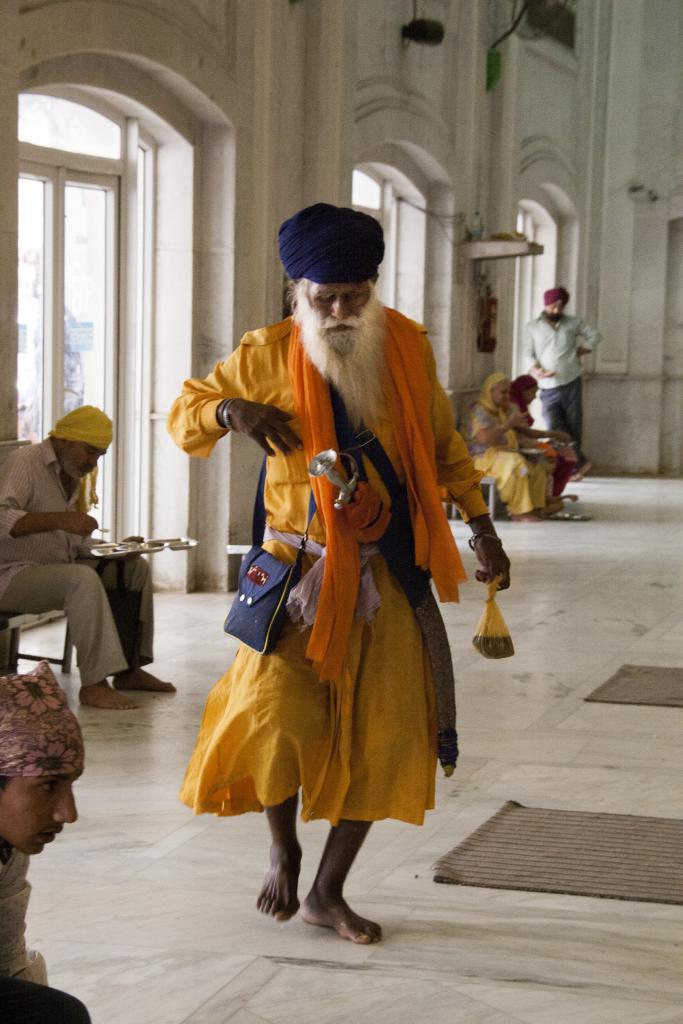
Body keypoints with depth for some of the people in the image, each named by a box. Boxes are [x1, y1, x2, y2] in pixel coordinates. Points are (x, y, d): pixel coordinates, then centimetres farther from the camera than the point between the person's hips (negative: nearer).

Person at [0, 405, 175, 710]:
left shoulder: (75, 475, 14)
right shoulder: (26, 462, -13)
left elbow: (79, 545, 15)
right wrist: (60, 520, -38)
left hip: (58, 568, 9)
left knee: (136, 568, 3)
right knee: (84, 579, -34)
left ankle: (128, 669, -1)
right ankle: (94, 684, -34)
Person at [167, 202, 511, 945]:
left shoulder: (407, 348, 1)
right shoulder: (268, 356, -6)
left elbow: (442, 445, 15)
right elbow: (183, 415, 3)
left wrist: (482, 528, 10)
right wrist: (231, 410, -19)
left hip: (383, 576, 3)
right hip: (299, 570, -3)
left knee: (382, 733, 4)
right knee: (278, 715, -19)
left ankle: (328, 892, 21)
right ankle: (283, 851, 12)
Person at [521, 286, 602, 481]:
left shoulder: (573, 323, 9)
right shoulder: (532, 327, 8)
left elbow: (595, 335, 18)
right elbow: (527, 354, 2)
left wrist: (581, 352, 4)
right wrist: (537, 370, -17)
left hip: (571, 384, 0)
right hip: (548, 388, 0)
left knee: (573, 428, 3)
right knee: (555, 429, -16)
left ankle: (574, 466, 15)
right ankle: (581, 462, -9)